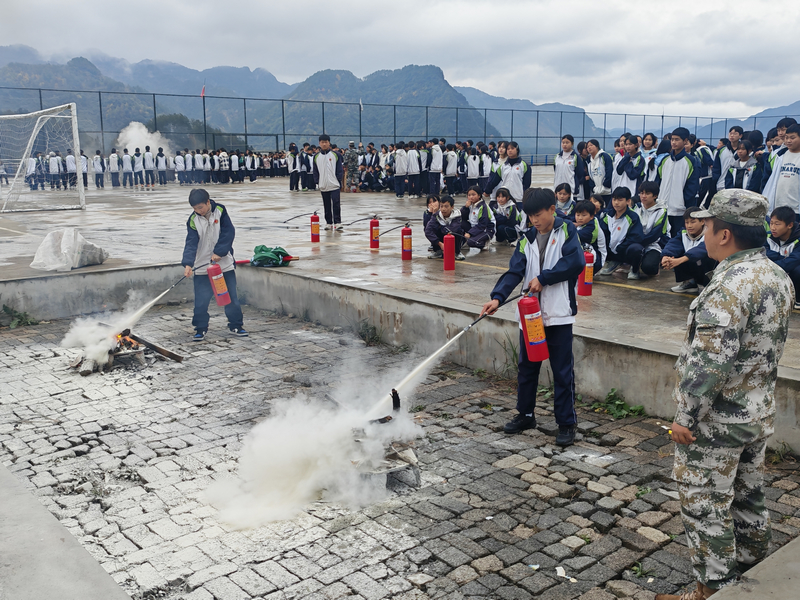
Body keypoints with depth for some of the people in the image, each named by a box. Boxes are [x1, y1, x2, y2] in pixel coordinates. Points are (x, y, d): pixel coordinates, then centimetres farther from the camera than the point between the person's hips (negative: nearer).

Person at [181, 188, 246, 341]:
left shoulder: (220, 211, -5)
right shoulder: (193, 220, -5)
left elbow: (228, 233, -10)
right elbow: (191, 243, -13)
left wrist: (219, 252, -19)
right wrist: (188, 264, -26)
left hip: (225, 262, 0)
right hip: (202, 266, 0)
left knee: (231, 296, 7)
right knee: (201, 300, -3)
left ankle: (236, 325, 22)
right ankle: (200, 328, 13)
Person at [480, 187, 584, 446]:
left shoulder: (567, 231, -3)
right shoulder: (527, 239, 7)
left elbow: (576, 261, -18)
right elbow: (514, 271, -3)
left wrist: (543, 278, -17)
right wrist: (497, 297, -18)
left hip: (559, 314, -5)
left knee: (562, 371, 2)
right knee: (527, 367, 15)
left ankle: (567, 423, 13)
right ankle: (525, 415, 31)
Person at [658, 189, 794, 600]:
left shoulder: (731, 285, -26)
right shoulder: (778, 277, 4)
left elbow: (709, 362, -28)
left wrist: (685, 416, -21)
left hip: (715, 422, -9)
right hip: (759, 413, 9)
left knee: (705, 505, 4)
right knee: (748, 499, 22)